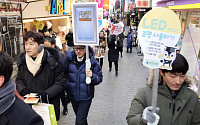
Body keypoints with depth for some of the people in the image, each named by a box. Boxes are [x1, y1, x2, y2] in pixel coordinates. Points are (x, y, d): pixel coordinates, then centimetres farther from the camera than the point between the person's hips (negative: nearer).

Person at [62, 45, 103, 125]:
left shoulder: (92, 61, -10)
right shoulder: (68, 59, -5)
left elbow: (99, 78, -6)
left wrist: (92, 76, -26)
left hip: (85, 97, -3)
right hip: (73, 96, 4)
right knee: (79, 117, 24)